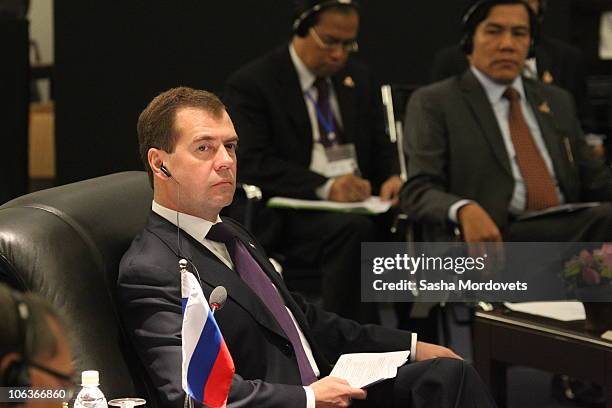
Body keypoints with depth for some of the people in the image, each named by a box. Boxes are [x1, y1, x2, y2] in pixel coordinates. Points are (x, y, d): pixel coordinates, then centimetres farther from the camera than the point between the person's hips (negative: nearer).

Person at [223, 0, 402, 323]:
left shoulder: (357, 77, 18)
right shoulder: (251, 84, -2)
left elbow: (381, 148, 20)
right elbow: (252, 165, -12)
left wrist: (393, 178, -5)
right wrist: (324, 187, -25)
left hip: (360, 205, 6)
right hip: (286, 218, -5)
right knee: (352, 230, -36)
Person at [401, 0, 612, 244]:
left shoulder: (557, 101, 25)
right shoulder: (433, 103, 8)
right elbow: (418, 191, -3)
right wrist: (464, 210, -25)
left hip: (565, 229, 6)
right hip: (493, 239, -6)